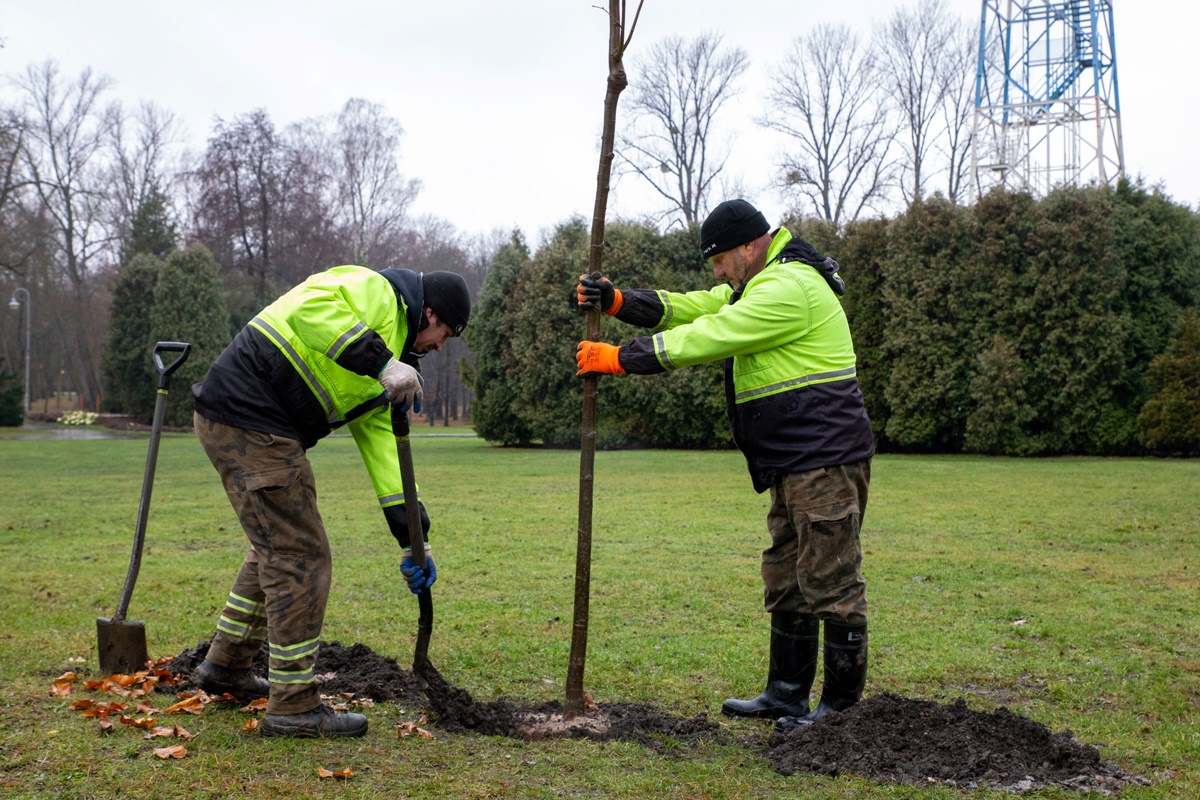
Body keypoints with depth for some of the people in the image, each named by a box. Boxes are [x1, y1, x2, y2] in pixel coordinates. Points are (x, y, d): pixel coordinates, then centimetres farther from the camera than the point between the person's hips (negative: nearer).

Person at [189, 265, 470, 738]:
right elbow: (310, 309, -27)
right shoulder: (376, 292, -5)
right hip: (250, 420, -11)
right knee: (301, 559, -5)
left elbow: (380, 438, 17)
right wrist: (381, 362, -28)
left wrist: (412, 537, 12)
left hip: (261, 431, 11)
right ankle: (294, 707, 5)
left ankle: (225, 666, 41)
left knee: (277, 548, 25)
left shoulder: (395, 352, 22)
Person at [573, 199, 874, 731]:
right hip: (794, 466, 11)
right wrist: (616, 301, 1)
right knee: (785, 581, 15)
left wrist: (618, 358, -13)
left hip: (826, 460, -11)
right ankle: (786, 695, 24)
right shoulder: (762, 284, 19)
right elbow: (688, 308, 15)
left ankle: (842, 705, 4)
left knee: (831, 583, -4)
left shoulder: (790, 288, -16)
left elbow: (706, 339, -18)